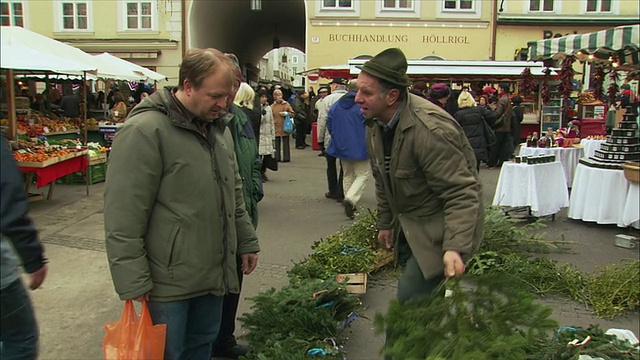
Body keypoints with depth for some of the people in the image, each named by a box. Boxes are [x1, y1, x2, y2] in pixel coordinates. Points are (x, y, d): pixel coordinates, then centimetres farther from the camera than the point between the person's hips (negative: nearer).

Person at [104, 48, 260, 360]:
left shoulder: (219, 126, 9)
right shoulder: (144, 131, -18)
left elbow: (234, 193, 19)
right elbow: (123, 216, -20)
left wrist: (247, 241, 19)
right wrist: (134, 282, -18)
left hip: (215, 272, 7)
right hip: (169, 279, -7)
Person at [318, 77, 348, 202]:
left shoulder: (327, 100, -7)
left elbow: (322, 121, -7)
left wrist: (320, 139, 2)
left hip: (330, 139, -1)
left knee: (331, 165, 15)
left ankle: (333, 192, 22)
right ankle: (340, 193, 6)